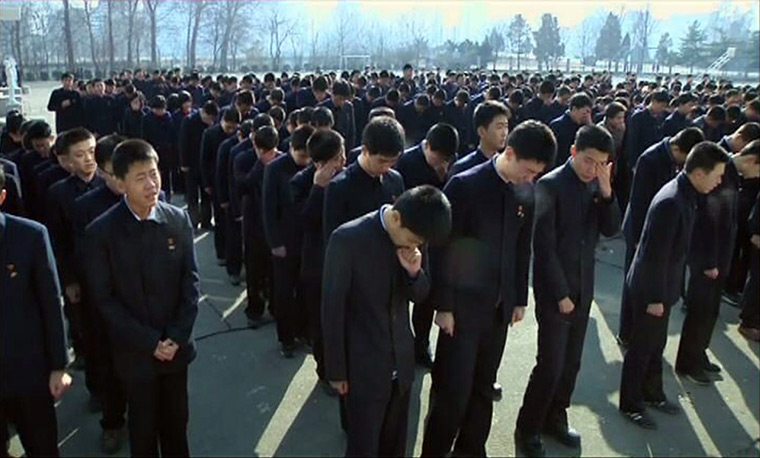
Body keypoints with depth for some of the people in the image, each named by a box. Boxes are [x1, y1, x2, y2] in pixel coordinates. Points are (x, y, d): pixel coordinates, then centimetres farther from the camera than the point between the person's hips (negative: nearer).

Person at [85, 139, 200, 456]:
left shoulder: (179, 220, -5)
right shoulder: (101, 231, -12)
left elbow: (191, 281, -2)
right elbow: (104, 298, -10)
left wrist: (177, 337, -10)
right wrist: (150, 342, -14)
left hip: (177, 345, 2)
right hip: (134, 351, -2)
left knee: (176, 421, 17)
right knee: (143, 426, 15)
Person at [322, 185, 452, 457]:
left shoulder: (413, 237, -4)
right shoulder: (347, 239, -20)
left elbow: (419, 295, 7)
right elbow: (332, 308, -13)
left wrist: (414, 272, -15)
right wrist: (336, 370, -8)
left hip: (401, 363, 5)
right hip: (363, 367, -5)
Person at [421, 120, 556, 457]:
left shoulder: (526, 192, 3)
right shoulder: (465, 185, -15)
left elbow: (522, 249, 10)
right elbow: (444, 248, -13)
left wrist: (520, 299, 12)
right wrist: (444, 305, -12)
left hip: (500, 307, 5)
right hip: (463, 305, -5)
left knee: (483, 387, 16)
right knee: (453, 390, 0)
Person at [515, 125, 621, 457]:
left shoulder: (596, 185, 5)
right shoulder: (550, 185, -14)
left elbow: (611, 229, 1)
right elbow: (544, 245, -16)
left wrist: (606, 191, -13)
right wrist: (560, 293, -15)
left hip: (583, 289, 6)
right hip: (554, 290, -6)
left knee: (571, 363, 15)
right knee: (551, 365, -2)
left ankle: (555, 418, 34)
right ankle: (528, 428, 17)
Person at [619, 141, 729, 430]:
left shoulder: (685, 195, 2)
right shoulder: (671, 202, -28)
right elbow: (656, 254, -25)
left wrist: (664, 293, 15)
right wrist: (655, 297, -19)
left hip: (663, 287, 9)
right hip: (651, 289, -9)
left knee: (656, 344, 22)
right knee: (642, 346, 7)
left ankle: (652, 393, 40)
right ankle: (630, 404, 24)